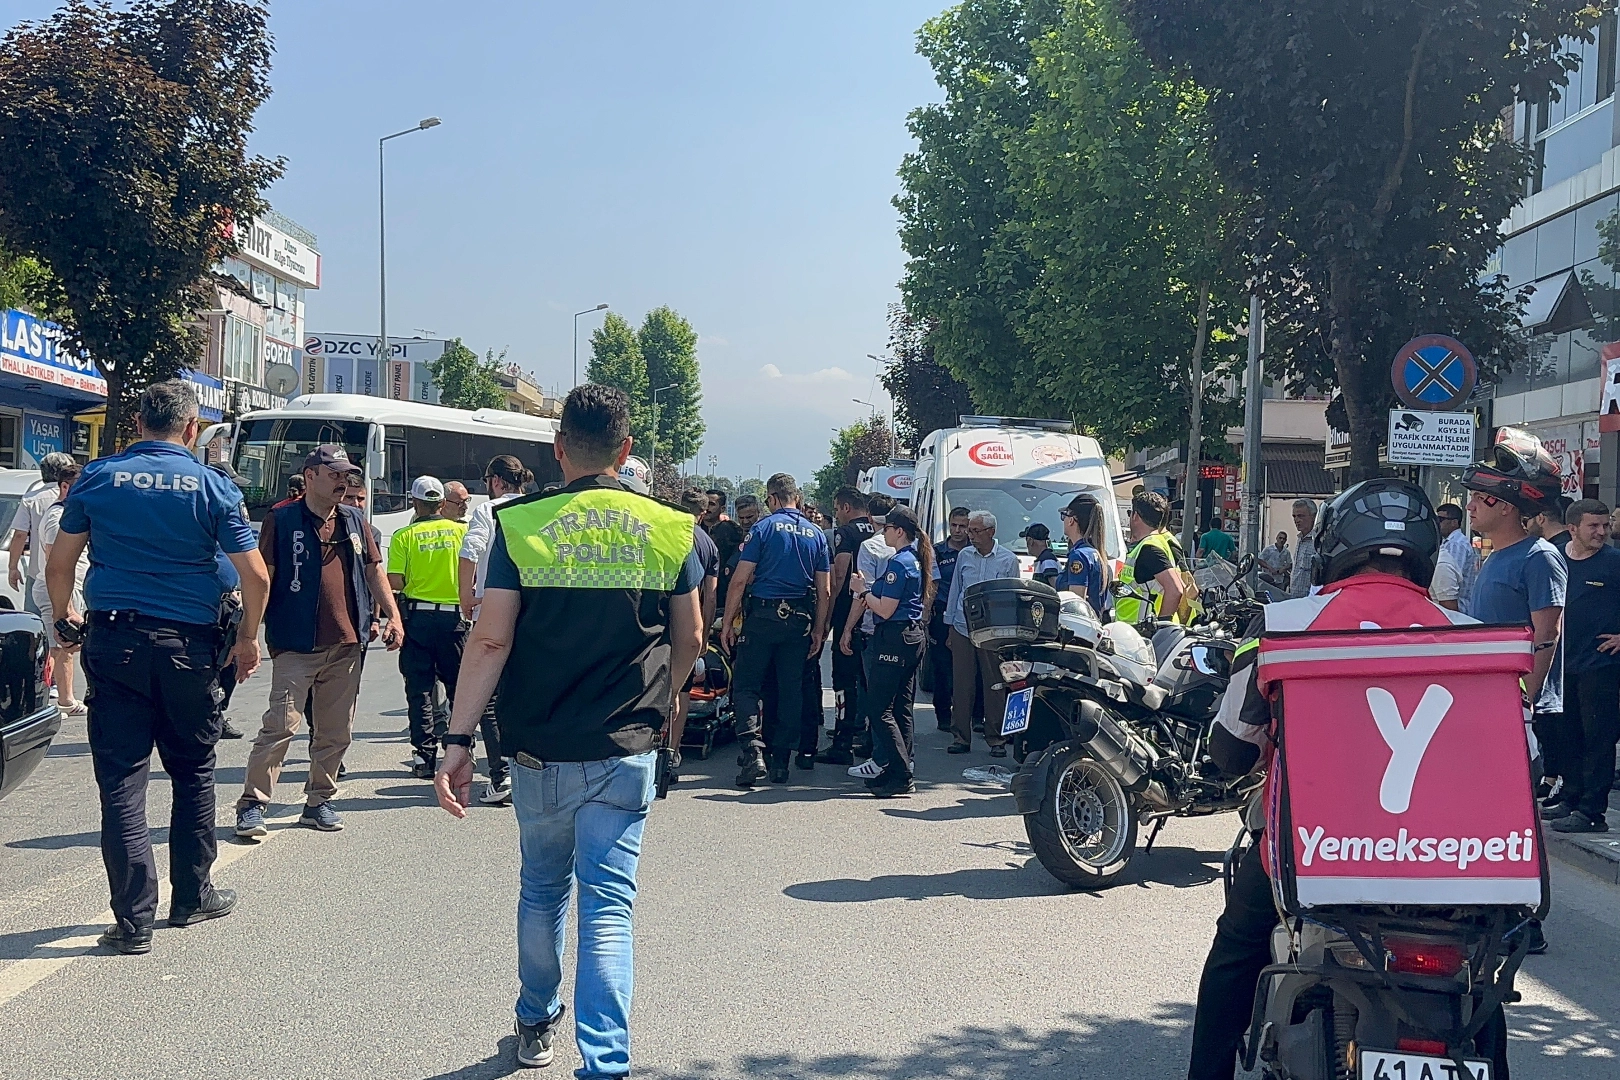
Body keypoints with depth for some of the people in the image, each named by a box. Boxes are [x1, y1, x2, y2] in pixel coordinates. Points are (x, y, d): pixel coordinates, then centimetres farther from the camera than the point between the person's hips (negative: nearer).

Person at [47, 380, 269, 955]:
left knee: (121, 779, 2)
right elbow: (255, 574, -5)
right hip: (189, 646, 0)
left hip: (113, 642, 0)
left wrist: (64, 617, 23)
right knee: (193, 772, 15)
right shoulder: (213, 487, -2)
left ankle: (134, 920, 0)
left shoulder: (98, 477, 2)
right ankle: (192, 897, 25)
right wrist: (247, 638, 10)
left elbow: (59, 564, 4)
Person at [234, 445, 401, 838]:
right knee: (280, 725, -10)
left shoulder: (354, 521, 14)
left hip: (346, 645, 5)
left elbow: (373, 570, 18)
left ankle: (319, 801, 21)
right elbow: (263, 577, -3)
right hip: (296, 645, -5)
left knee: (337, 731, 9)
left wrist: (393, 615, 8)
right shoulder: (281, 521, 0)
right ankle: (252, 804, -3)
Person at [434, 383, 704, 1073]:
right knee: (608, 907, 2)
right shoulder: (667, 529, -1)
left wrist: (458, 740, -9)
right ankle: (605, 1062, -4)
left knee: (542, 891, 21)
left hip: (539, 751, 1)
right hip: (627, 753, 0)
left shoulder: (520, 525, -6)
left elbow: (490, 641, -11)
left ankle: (536, 1024, 39)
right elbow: (689, 640, 8)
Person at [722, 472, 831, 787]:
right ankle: (780, 762, 12)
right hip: (800, 620, 4)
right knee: (791, 690, 9)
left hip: (763, 616, -4)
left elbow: (740, 580, -7)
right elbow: (824, 591, 9)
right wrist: (819, 630, 15)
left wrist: (728, 623, -2)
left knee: (745, 685, 1)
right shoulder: (816, 534, 10)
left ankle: (753, 751, -16)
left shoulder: (763, 528, -3)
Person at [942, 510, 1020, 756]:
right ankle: (961, 737, 11)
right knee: (962, 685, 4)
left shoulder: (1008, 560, 0)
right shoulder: (964, 556, 7)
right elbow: (955, 590, 13)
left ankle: (996, 739, 10)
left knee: (995, 687, 2)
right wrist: (950, 625, 12)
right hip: (963, 629, 2)